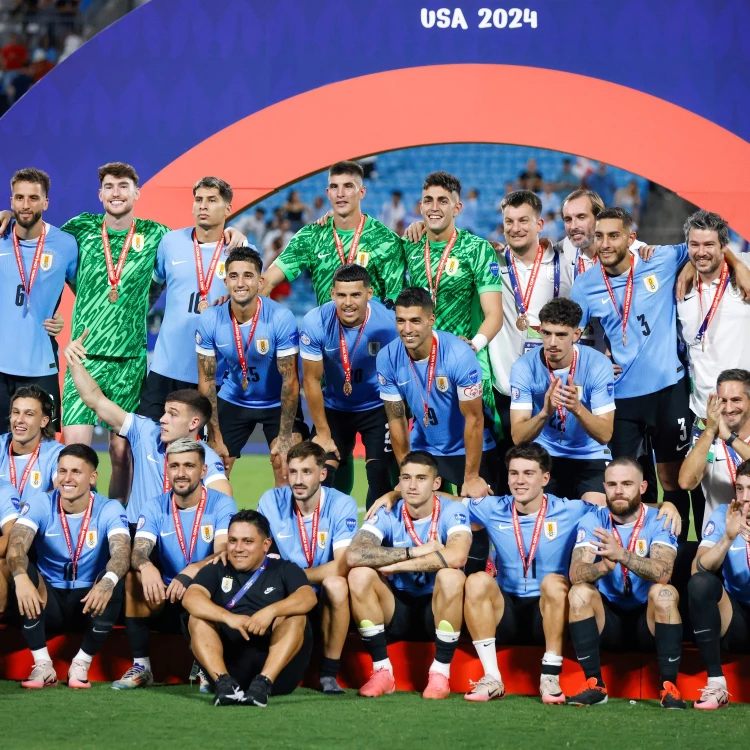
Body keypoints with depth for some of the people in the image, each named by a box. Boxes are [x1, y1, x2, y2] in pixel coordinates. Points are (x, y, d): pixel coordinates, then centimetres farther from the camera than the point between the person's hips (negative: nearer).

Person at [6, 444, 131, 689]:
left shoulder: (109, 510, -10)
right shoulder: (40, 505, -8)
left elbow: (121, 552, -28)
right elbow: (17, 545, -25)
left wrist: (107, 582, -52)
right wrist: (21, 577, -49)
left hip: (90, 603, -1)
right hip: (48, 602, 1)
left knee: (114, 581, -31)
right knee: (24, 573, -29)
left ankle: (82, 664, -16)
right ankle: (43, 665, -21)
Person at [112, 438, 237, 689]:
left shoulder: (221, 505, -6)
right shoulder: (154, 507, 2)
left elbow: (224, 553, -22)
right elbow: (138, 552, -15)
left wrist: (191, 572, -43)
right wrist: (146, 567, -41)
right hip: (164, 600, 3)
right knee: (135, 574, -25)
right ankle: (141, 666, -19)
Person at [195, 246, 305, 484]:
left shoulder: (281, 318, -25)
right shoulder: (209, 320, -18)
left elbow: (290, 380, -19)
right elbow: (206, 380, -10)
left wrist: (285, 436, -20)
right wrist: (216, 438, -12)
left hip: (277, 403, -2)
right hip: (233, 401, 2)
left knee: (287, 472, -15)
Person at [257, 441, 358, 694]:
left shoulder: (342, 505, -13)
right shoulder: (271, 501, -4)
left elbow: (342, 566, -22)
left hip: (326, 598, -2)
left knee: (336, 584, -36)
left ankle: (329, 674, -21)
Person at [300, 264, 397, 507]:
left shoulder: (388, 323, -26)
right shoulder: (315, 323, -21)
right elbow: (312, 381, -10)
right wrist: (323, 433, -7)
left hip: (377, 408, -1)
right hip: (334, 407, 1)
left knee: (380, 476, -13)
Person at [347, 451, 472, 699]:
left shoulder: (451, 512, -11)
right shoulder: (388, 515, -6)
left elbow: (457, 556, -33)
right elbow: (354, 555, -24)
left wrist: (395, 564, -26)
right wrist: (415, 551, -27)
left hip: (438, 609, -2)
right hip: (397, 609, 2)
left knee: (451, 576, -32)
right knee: (360, 575, -23)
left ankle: (441, 673, -20)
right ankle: (382, 670, -15)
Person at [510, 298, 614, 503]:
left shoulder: (598, 365, -16)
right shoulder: (524, 367, -14)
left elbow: (604, 435, -18)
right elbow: (518, 437, -18)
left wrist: (578, 409, -38)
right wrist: (545, 413, -38)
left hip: (590, 456, 0)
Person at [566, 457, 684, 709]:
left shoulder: (659, 521, -10)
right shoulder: (593, 521, -4)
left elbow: (662, 572, -28)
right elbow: (575, 574, -19)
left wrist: (621, 555, -45)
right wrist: (603, 567, -42)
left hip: (649, 617, -2)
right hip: (609, 617, 2)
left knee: (664, 592, -31)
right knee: (579, 592, -24)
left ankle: (669, 687, -24)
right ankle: (594, 685, -19)